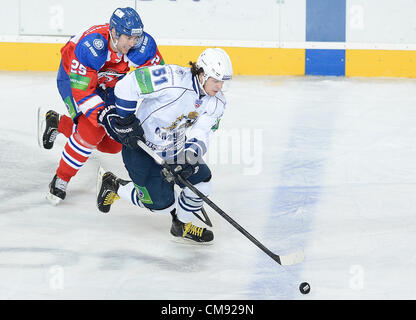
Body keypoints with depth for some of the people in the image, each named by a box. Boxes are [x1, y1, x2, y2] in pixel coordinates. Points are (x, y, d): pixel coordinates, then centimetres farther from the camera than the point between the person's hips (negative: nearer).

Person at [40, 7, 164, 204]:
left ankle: (57, 123, 24)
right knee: (92, 131, -26)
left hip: (108, 83, 6)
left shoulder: (144, 46, -27)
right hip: (73, 77, -6)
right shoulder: (89, 47, -39)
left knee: (112, 143, 4)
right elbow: (82, 90, -37)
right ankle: (61, 179, -9)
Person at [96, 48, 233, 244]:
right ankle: (113, 186, 20)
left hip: (174, 149, 7)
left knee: (200, 181, -3)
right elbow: (127, 85, -28)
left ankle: (182, 226, 24)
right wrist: (126, 121, -23)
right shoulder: (172, 80, -31)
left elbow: (201, 132, -14)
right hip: (140, 145, -7)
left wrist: (191, 153, -34)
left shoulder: (216, 102, -8)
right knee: (161, 203, -5)